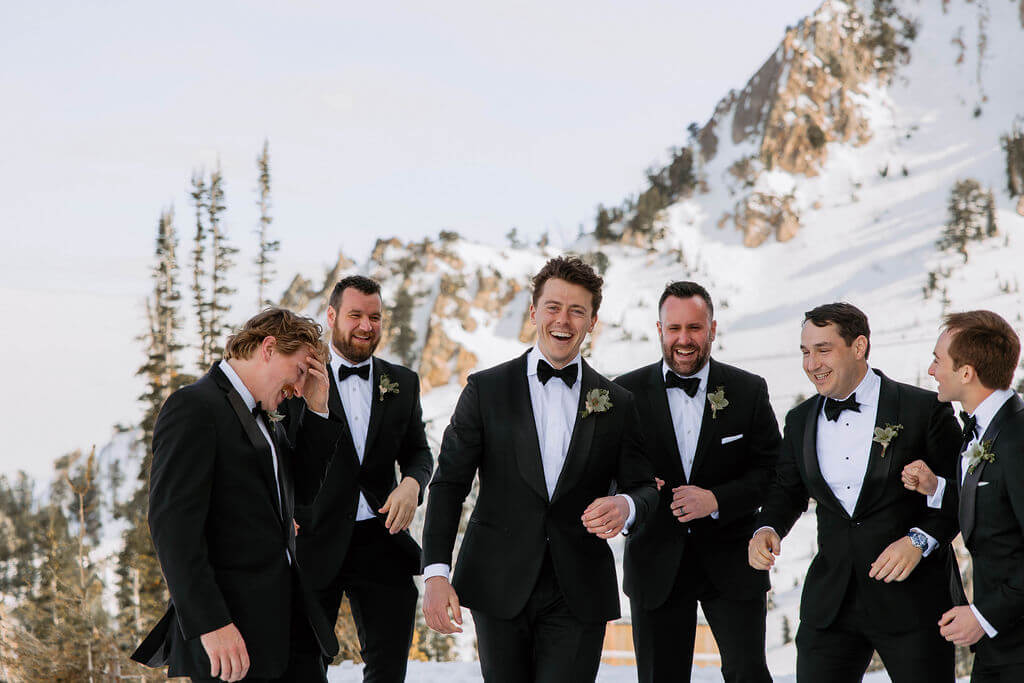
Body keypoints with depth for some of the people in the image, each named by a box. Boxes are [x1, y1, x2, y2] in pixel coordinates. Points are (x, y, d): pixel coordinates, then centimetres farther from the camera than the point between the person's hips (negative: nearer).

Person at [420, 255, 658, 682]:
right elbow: (449, 484, 1)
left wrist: (626, 506, -16)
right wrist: (436, 573, -10)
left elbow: (645, 487, 10)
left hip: (578, 597, 0)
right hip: (499, 589, 0)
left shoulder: (617, 403, 9)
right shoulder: (486, 390, 4)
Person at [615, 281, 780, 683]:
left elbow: (771, 471, -1)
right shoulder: (627, 393, 0)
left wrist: (716, 499, -17)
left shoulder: (749, 391, 1)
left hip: (730, 560, -1)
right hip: (656, 562, 1)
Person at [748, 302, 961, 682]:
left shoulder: (924, 409, -6)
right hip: (830, 603, 4)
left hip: (912, 598, -4)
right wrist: (767, 528, -3)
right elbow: (788, 489, 19)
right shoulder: (800, 421, 9)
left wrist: (920, 540, -17)